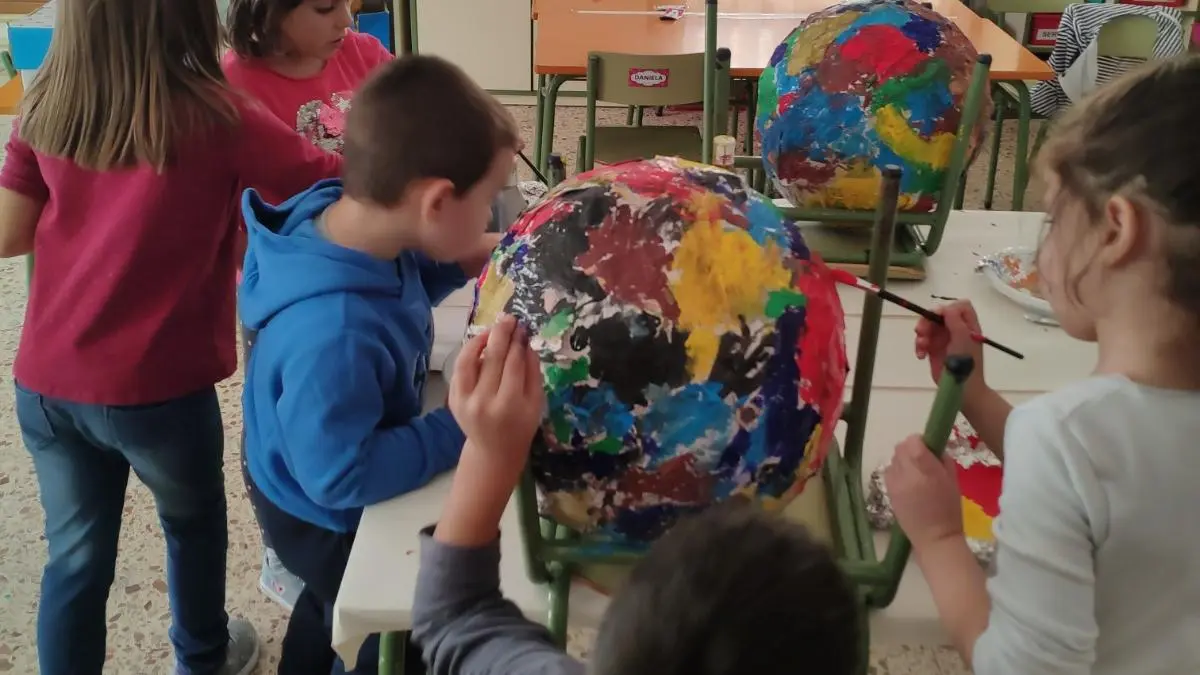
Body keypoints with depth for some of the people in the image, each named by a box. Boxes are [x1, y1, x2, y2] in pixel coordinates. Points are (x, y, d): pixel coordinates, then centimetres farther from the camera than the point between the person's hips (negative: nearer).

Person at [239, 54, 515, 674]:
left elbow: (393, 284, 2)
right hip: (327, 519, -8)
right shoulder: (332, 334, -46)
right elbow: (343, 476, -38)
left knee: (332, 609, 36)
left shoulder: (336, 215, -19)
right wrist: (461, 428, -32)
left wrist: (456, 265, -14)